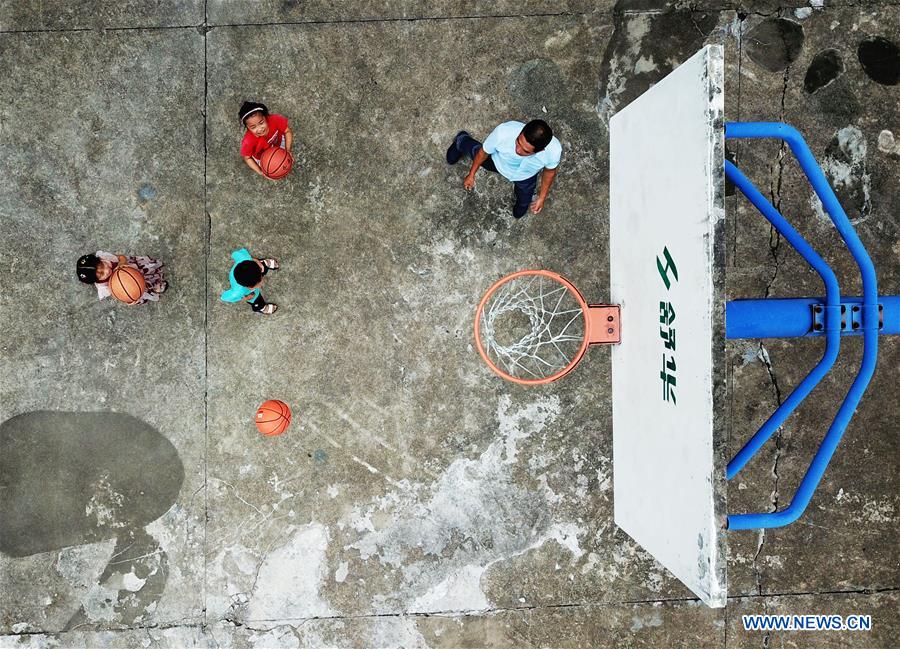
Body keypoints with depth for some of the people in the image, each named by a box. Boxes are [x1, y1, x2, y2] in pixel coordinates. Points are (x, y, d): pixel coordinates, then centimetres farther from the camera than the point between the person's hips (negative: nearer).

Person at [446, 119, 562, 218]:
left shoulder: (554, 150, -43)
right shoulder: (503, 133, -45)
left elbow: (549, 171, -17)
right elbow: (483, 152, -21)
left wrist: (542, 197, -3)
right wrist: (471, 175, -5)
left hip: (525, 176, 1)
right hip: (498, 163, -1)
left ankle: (522, 203, 67)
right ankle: (462, 140, 65)